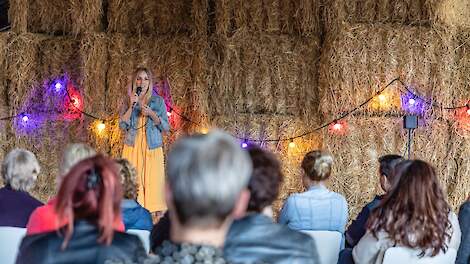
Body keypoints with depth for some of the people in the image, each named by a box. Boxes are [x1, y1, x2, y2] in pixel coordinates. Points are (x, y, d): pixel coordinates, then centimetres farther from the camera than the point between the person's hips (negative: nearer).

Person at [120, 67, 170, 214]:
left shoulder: (158, 101, 6)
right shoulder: (128, 101, 10)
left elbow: (166, 127, 2)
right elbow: (122, 125, -1)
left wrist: (152, 114, -12)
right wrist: (131, 106, -11)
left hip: (152, 148, -1)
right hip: (133, 148, 1)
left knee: (153, 181, -8)